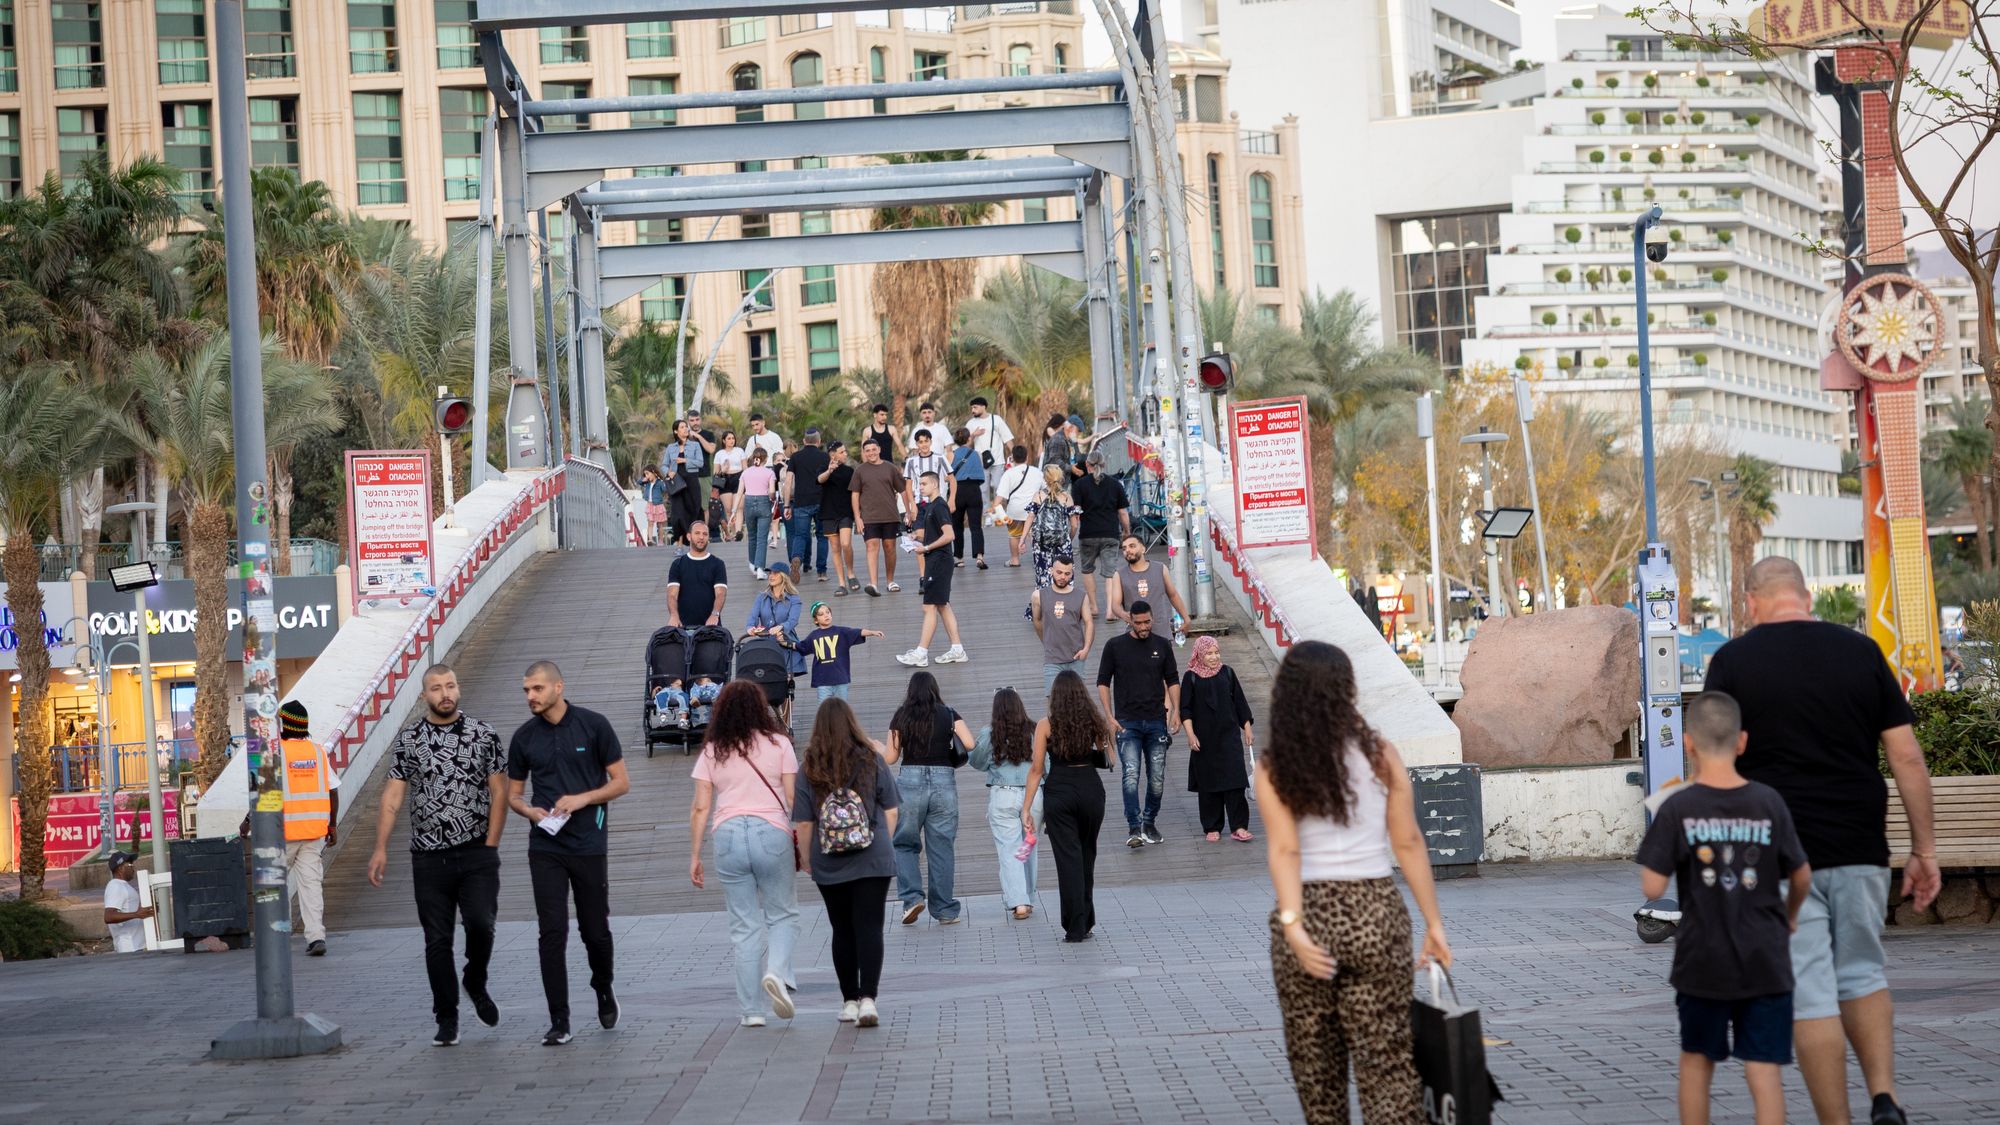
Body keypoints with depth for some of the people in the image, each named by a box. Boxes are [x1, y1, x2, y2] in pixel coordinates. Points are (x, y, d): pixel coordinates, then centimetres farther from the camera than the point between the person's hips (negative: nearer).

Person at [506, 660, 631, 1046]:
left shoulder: (594, 725, -3)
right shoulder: (524, 737, 5)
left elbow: (621, 782, 0)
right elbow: (513, 794, 13)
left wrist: (582, 799, -15)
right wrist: (530, 811, -9)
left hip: (589, 845, -1)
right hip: (545, 849, 2)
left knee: (595, 930, 7)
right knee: (552, 934, -6)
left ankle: (604, 990, 37)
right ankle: (559, 1023, -4)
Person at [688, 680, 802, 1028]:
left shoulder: (712, 751, 8)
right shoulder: (778, 743, 3)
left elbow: (700, 809, 5)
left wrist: (694, 856, 9)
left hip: (728, 835, 2)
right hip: (772, 833, -2)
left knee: (744, 926, 7)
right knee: (783, 915, 11)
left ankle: (751, 1009, 7)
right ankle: (777, 971, -17)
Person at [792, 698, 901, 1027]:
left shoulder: (809, 768, -5)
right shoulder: (872, 760, -2)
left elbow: (803, 824, -4)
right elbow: (890, 811, 4)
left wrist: (807, 858, 11)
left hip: (829, 865, 1)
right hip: (872, 860, -1)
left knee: (843, 932, 12)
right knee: (869, 928, -1)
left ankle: (850, 1001, 18)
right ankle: (868, 998, -14)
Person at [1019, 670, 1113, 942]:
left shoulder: (1046, 726, -4)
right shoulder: (1095, 721, 1)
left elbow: (1036, 769, -6)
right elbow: (1107, 759, 8)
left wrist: (1026, 808, -3)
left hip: (1060, 793, -2)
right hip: (1091, 790, 2)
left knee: (1068, 859, 1)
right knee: (1087, 856, 18)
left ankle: (1075, 928, -1)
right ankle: (1086, 922, 24)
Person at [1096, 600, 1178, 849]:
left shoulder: (1162, 645, 7)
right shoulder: (1115, 646, 0)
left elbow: (1172, 680, 13)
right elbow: (1103, 682, 3)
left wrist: (1175, 710, -1)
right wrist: (1110, 716, -5)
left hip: (1156, 721, 3)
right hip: (1127, 723, -3)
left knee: (1157, 779, 5)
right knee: (1131, 775, -15)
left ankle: (1150, 823, 22)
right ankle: (1134, 828, -17)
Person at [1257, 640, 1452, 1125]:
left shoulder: (1274, 769, -3)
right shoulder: (1380, 756, -1)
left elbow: (1283, 851, -13)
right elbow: (1407, 844, 0)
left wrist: (1293, 926, -20)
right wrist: (1434, 923, 5)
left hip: (1309, 917, 0)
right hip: (1375, 912, 0)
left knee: (1316, 1066, 14)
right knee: (1386, 1063, 1)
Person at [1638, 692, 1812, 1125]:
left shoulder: (1678, 808, -10)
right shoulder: (1769, 803, -4)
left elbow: (1653, 888, -12)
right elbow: (1802, 879, 3)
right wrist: (1790, 915, 24)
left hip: (1702, 960, 0)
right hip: (1764, 961, 0)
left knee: (1697, 1059, 18)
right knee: (1764, 1069, 1)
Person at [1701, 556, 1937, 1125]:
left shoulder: (1733, 661, -2)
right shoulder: (1860, 650, 4)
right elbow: (1906, 757, 3)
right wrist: (1924, 848, 8)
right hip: (1859, 849, 3)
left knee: (1809, 994, 1)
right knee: (1863, 975, 18)